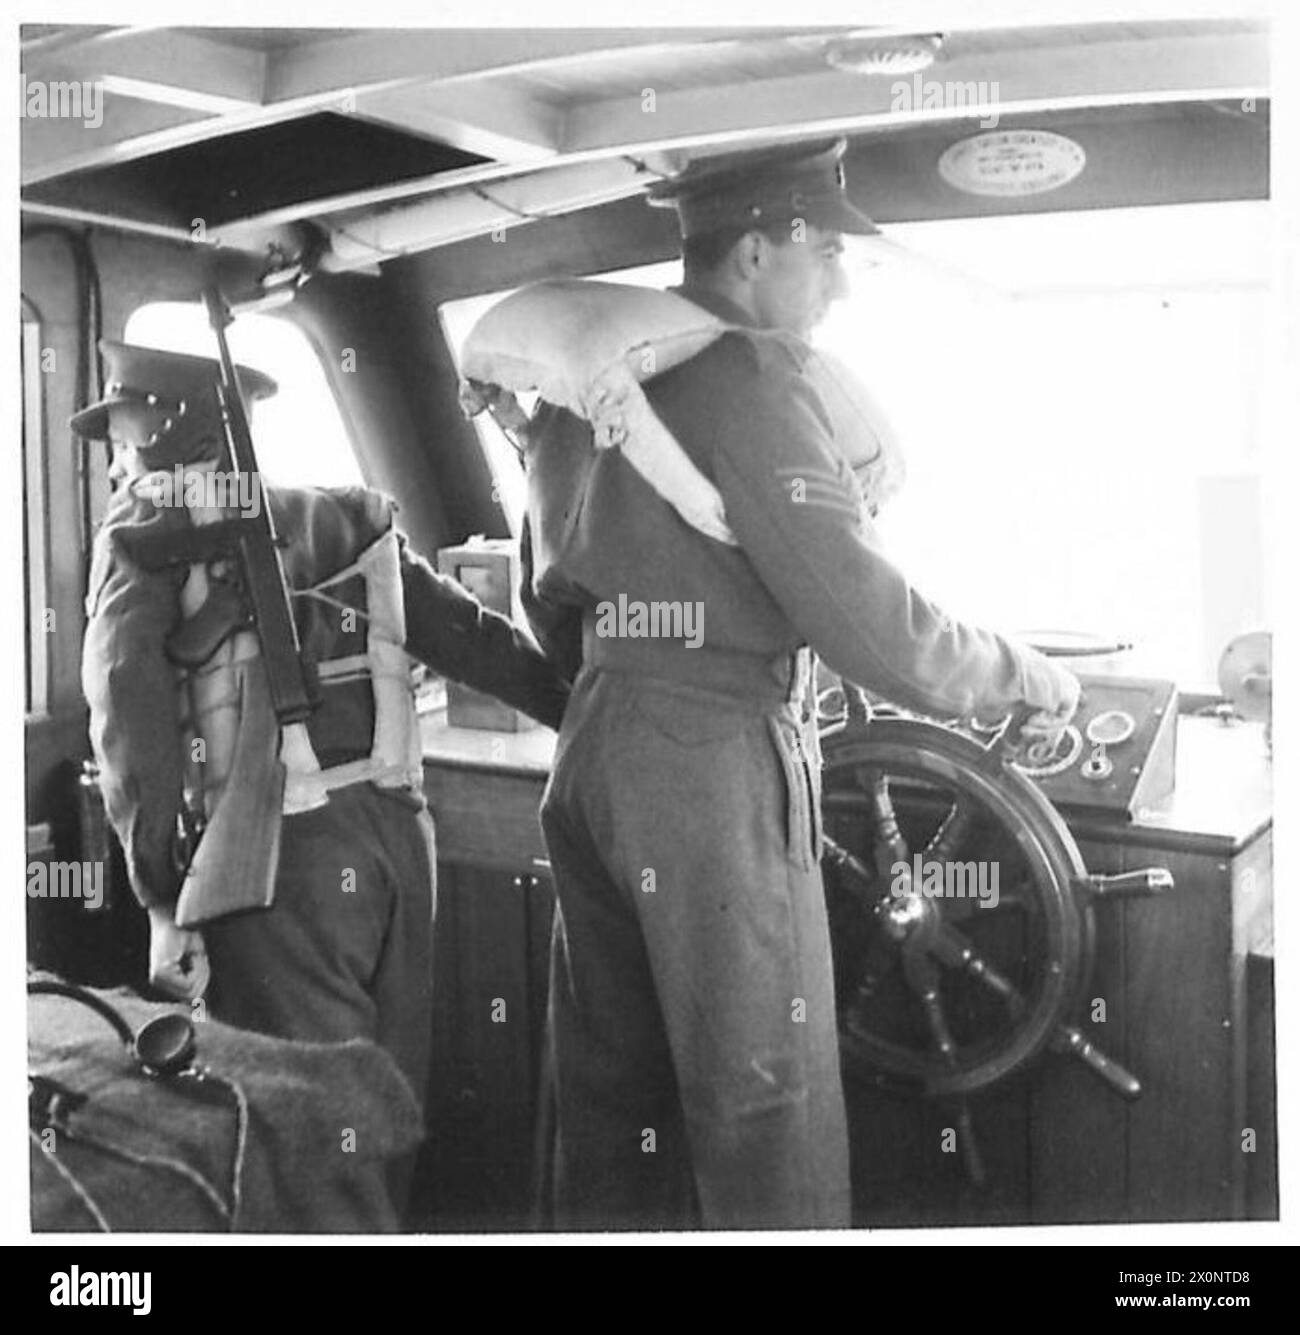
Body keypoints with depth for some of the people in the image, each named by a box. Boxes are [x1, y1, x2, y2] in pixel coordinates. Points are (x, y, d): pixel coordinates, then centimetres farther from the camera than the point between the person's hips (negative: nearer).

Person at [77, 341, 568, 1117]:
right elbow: (472, 636, 13)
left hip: (277, 854, -5)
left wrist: (164, 904, -8)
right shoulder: (343, 519, 18)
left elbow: (131, 709, -8)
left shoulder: (144, 535, 5)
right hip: (397, 834, 5)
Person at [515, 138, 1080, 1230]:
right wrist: (1022, 677, -2)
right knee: (767, 1117, 2)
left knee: (611, 1103, 17)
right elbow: (868, 622, -17)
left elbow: (548, 607, 21)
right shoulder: (751, 376, -12)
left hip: (591, 759, 9)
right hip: (716, 769, -9)